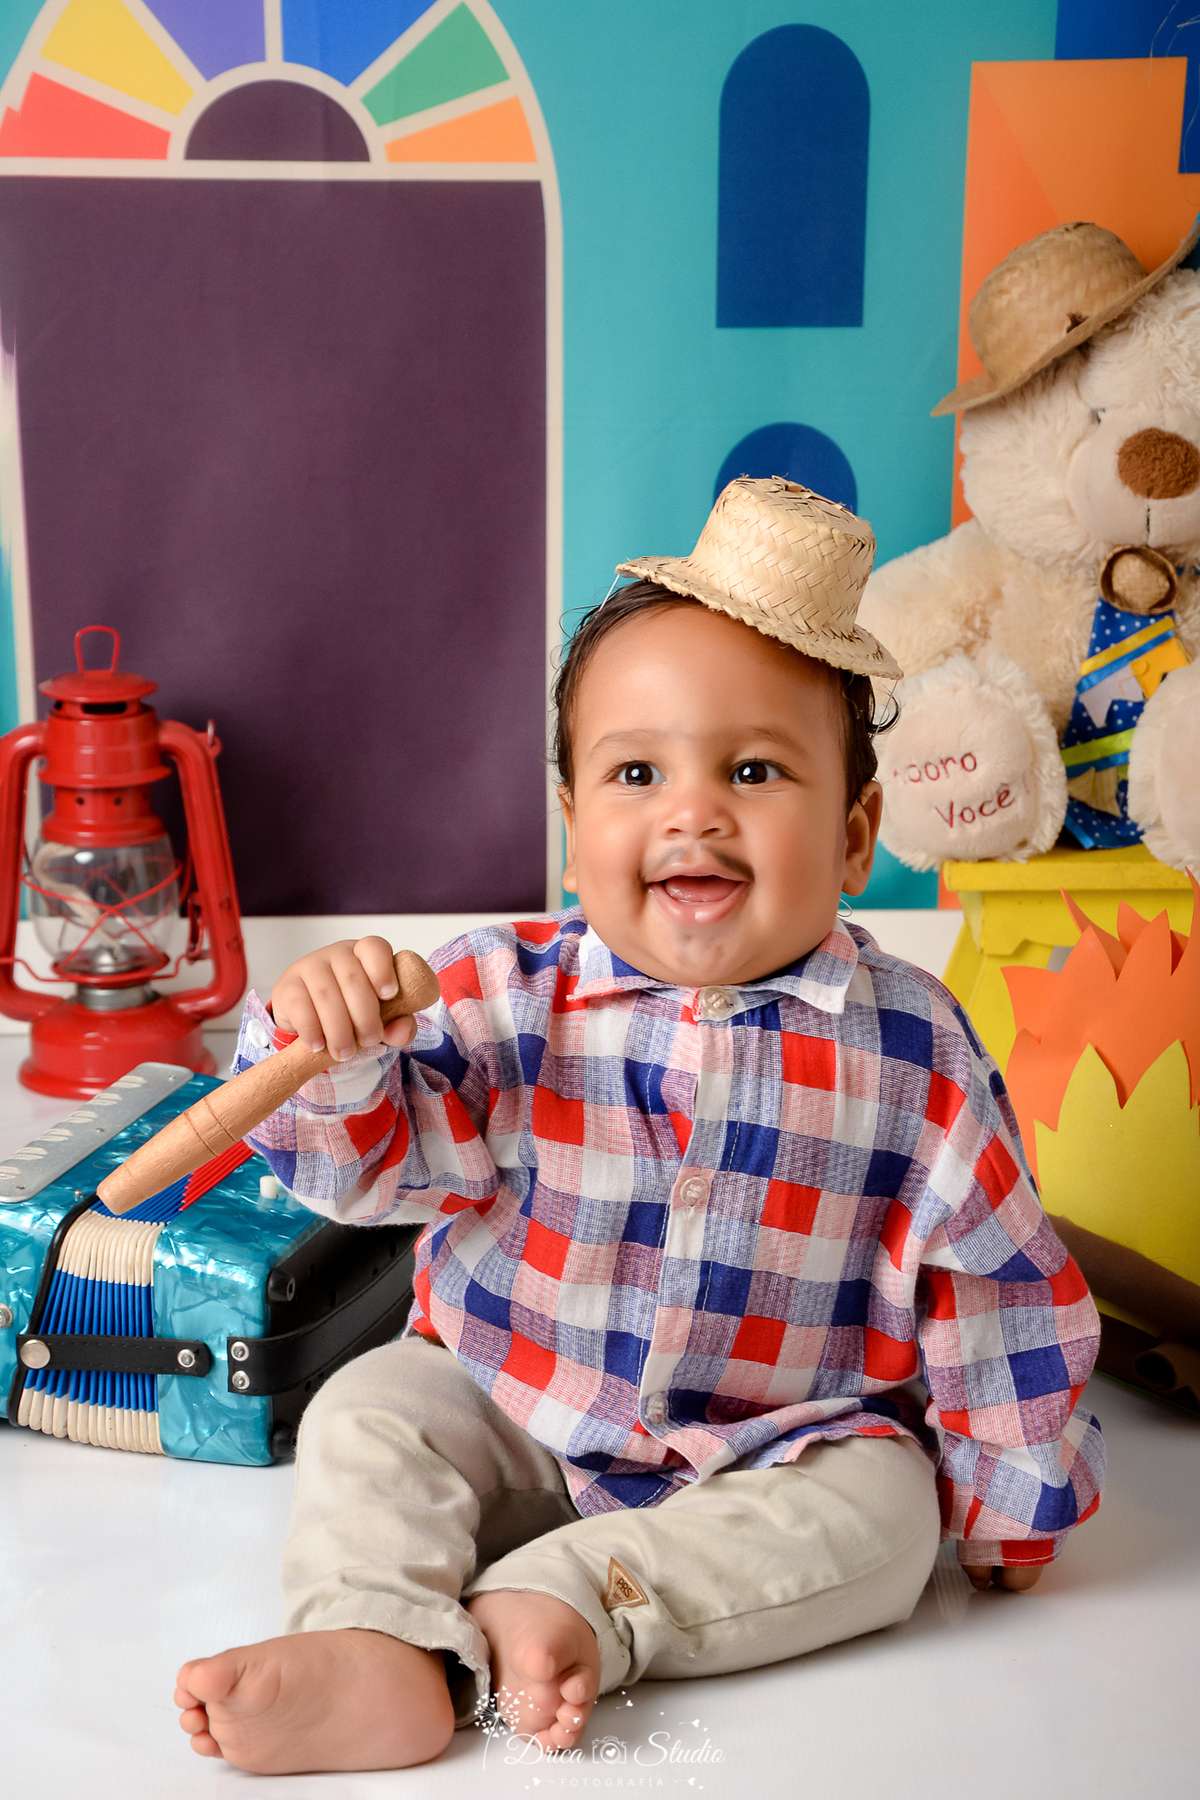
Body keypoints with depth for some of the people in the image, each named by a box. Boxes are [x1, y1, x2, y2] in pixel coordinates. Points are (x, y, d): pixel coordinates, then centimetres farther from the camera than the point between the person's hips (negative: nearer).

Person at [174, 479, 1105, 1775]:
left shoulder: (911, 1053, -12)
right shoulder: (508, 997, -12)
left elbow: (992, 1294, -3)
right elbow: (360, 1162, -12)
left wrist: (1011, 1500, 2)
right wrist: (331, 1051, -33)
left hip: (782, 1449, -1)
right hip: (509, 1423, 1)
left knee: (880, 1511, -24)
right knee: (364, 1418, -14)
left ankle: (576, 1598, -25)